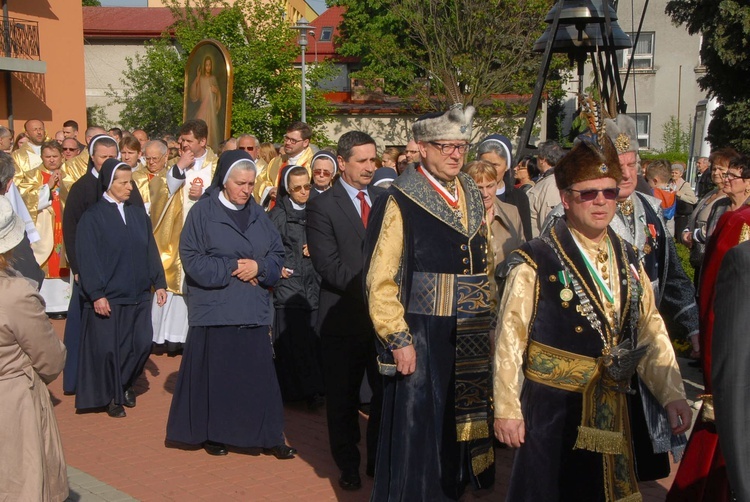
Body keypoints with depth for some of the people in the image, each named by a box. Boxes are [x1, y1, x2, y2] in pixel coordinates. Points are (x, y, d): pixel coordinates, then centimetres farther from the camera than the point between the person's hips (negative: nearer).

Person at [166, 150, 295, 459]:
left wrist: (259, 267, -10)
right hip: (215, 309, -3)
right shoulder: (203, 213, -4)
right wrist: (232, 268, -13)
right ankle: (212, 434, 18)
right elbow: (192, 259, -7)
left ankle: (267, 436, 12)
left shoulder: (257, 214, 11)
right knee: (215, 373, 3)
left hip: (253, 309, 4)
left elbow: (277, 255, 11)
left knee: (258, 373, 3)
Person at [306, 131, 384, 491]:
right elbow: (328, 265, -12)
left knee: (386, 393, 5)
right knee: (344, 398, 9)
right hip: (344, 316, -3)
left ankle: (379, 461, 24)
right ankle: (348, 465, 27)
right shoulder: (323, 206, -4)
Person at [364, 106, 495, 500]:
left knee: (462, 426, 14)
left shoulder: (473, 198, 10)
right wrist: (398, 340, -16)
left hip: (470, 340, 6)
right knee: (417, 432, 2)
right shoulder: (400, 202, -10)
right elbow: (380, 280, -12)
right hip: (422, 338, -6)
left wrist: (487, 325, 11)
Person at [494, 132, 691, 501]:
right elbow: (509, 340, -9)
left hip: (618, 413, 5)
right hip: (555, 413, -5)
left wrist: (671, 393, -4)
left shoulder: (628, 260, 8)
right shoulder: (535, 264, -11)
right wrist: (507, 409, -9)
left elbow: (650, 332, 7)